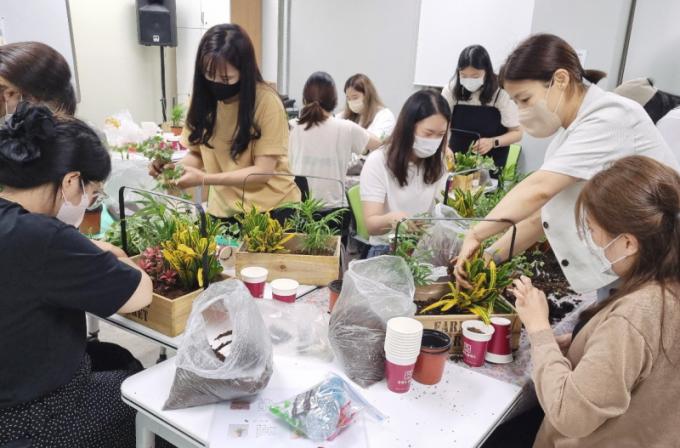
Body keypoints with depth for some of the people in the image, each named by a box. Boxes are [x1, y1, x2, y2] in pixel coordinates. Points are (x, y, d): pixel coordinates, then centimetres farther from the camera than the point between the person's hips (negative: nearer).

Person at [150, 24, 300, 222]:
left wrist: (204, 179, -26)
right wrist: (174, 167, -17)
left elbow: (263, 171, -19)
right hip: (224, 209, 4)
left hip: (273, 207, -3)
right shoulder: (203, 98, -3)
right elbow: (197, 154, 4)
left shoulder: (267, 102, -18)